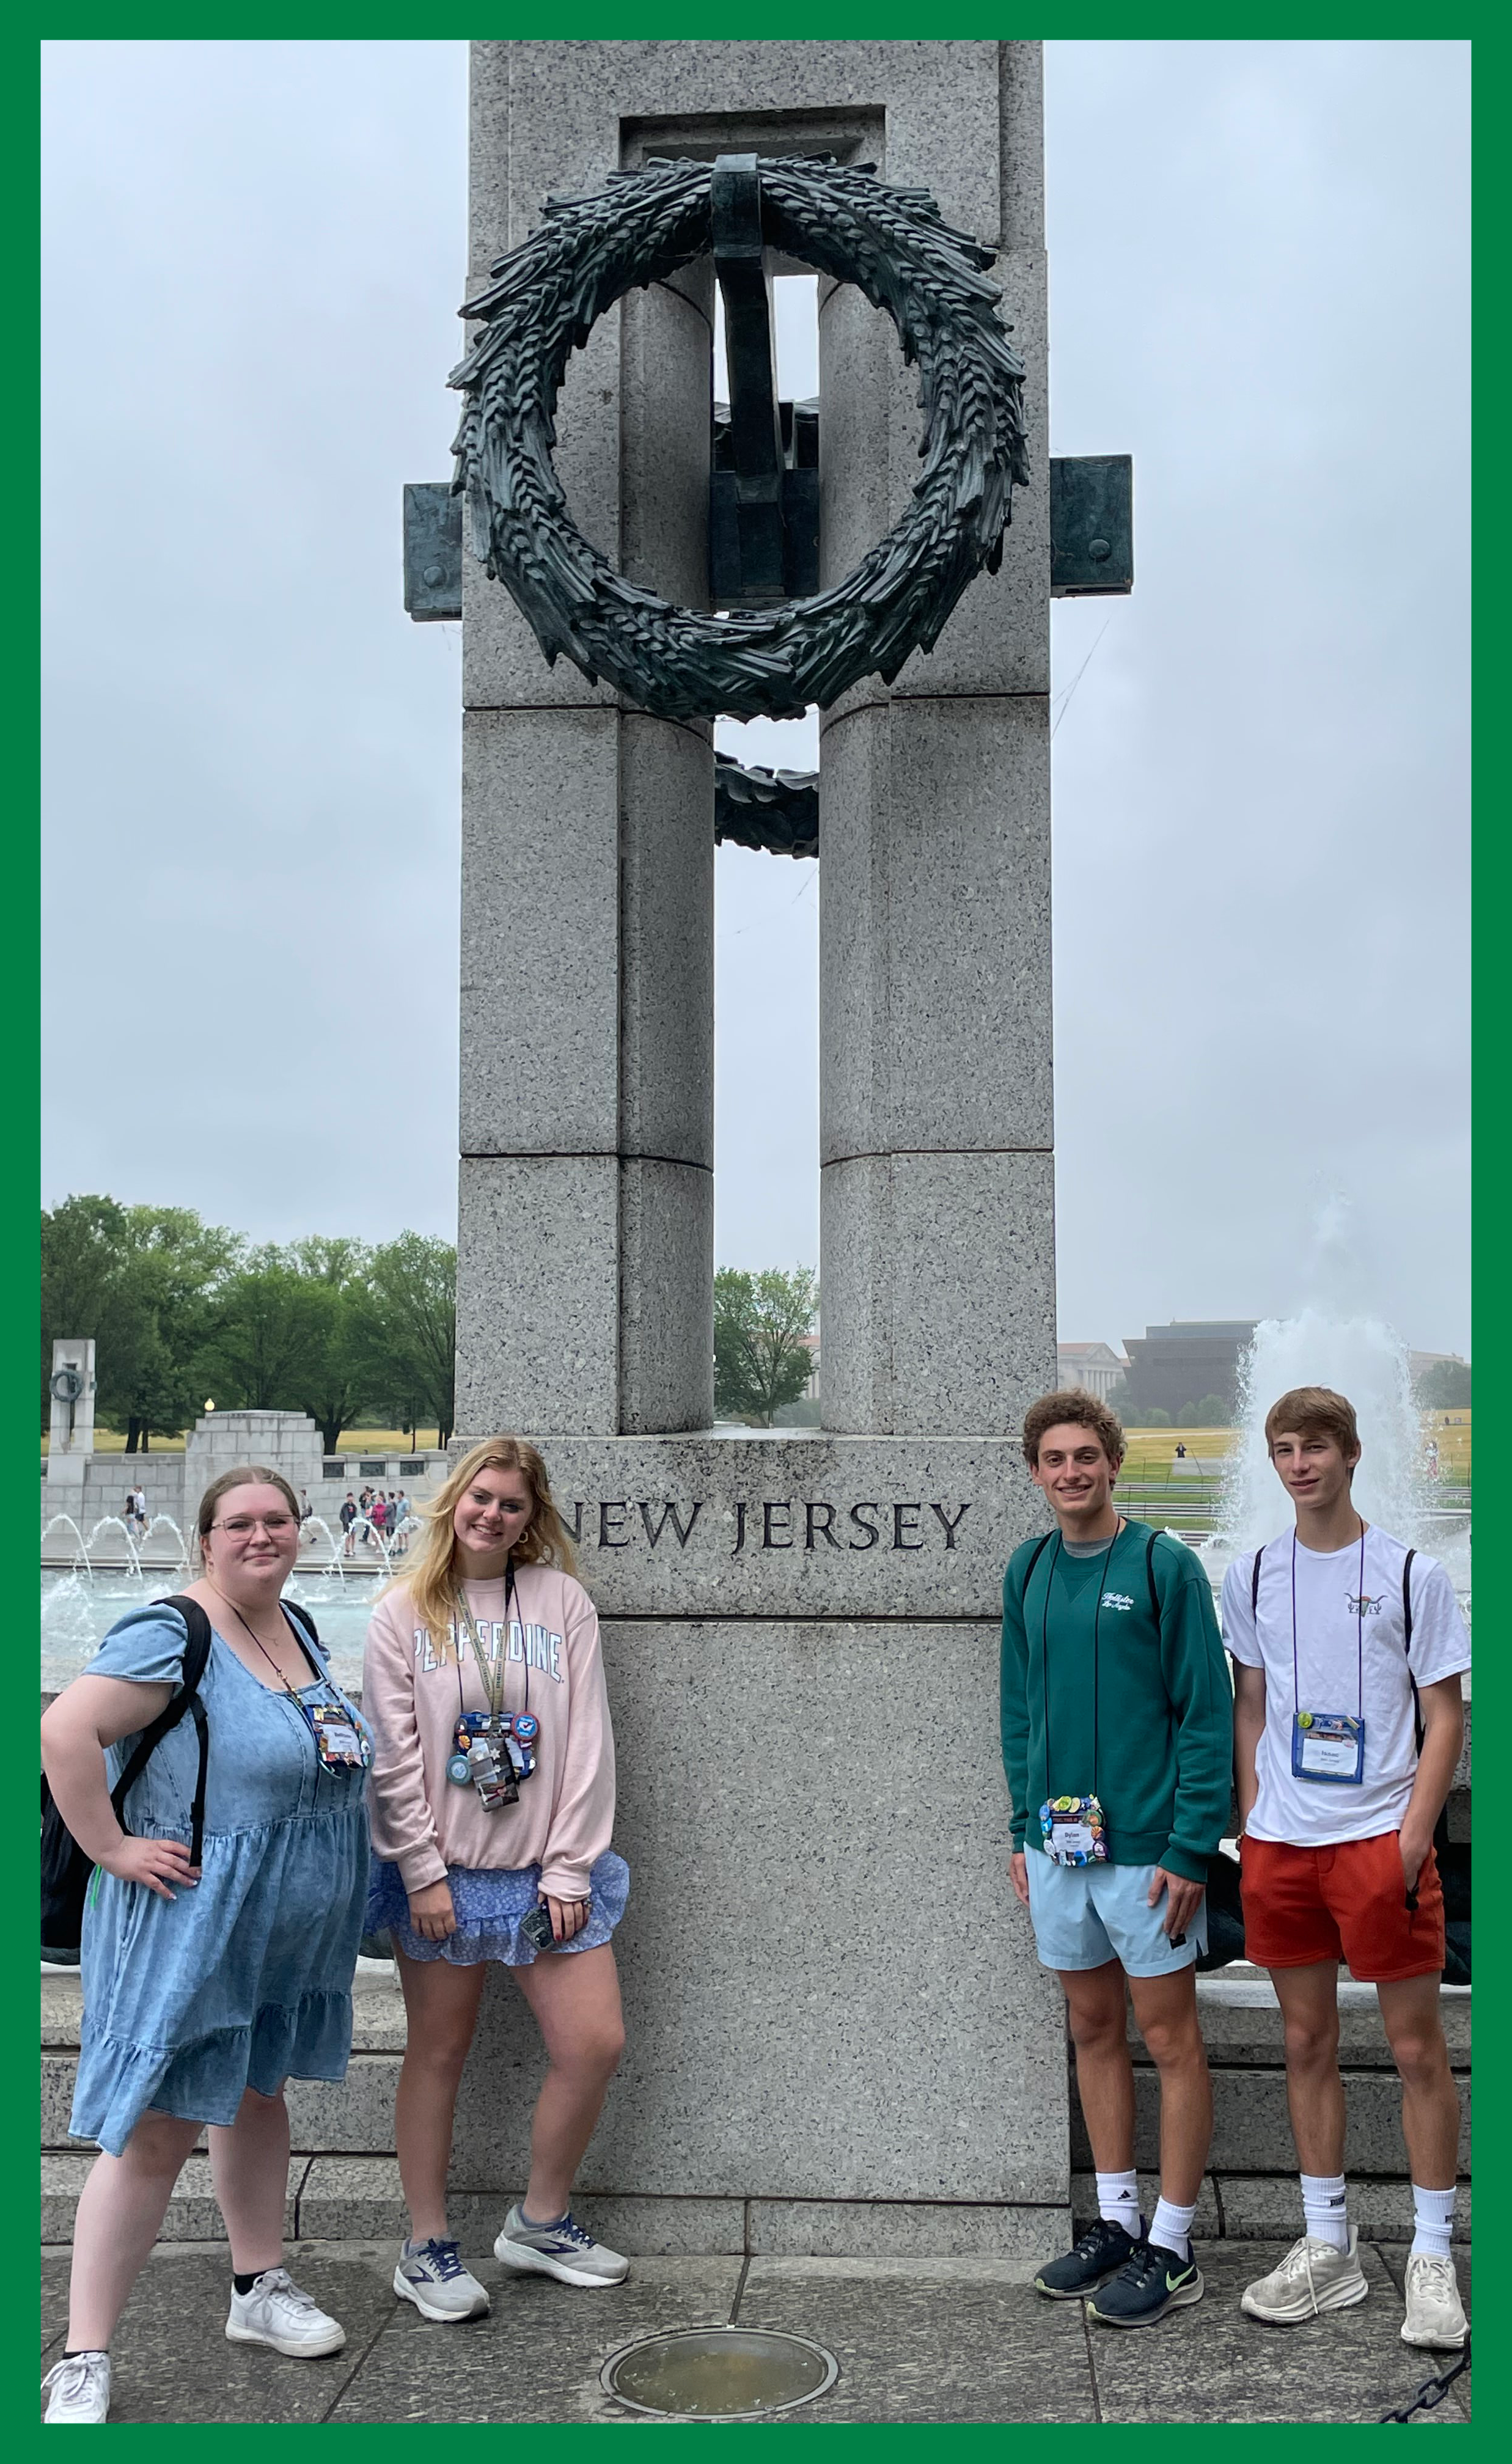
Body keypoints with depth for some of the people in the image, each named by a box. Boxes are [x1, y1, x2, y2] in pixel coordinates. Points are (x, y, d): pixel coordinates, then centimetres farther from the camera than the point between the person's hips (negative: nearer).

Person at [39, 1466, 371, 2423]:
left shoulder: (300, 1629, 7)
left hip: (288, 1929, 8)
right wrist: (114, 1848, -23)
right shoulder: (172, 1635, -18)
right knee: (159, 2129, -5)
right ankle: (84, 2362, 7)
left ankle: (260, 2289, 37)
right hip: (192, 1919, -8)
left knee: (257, 2090, 21)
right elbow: (65, 1734, -27)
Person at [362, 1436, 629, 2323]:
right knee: (439, 2055, 7)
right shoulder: (406, 1611, 0)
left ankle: (540, 2222, 20)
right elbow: (393, 1755, -3)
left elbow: (586, 1742, -1)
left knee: (595, 2043, -1)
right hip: (440, 1872, -1)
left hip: (545, 1872, 2)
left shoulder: (562, 1600, 2)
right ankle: (426, 2248, 22)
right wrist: (423, 1873, -10)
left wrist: (569, 1869, -6)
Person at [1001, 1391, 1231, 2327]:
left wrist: (1191, 1848, -15)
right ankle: (1118, 2222, 28)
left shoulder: (1164, 1566, -10)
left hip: (1146, 1845, -6)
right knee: (1094, 2030, 15)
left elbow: (1206, 1713, -10)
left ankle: (1171, 2248, 15)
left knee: (1170, 2039, 5)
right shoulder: (1028, 1571, 7)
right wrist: (1023, 1828, 10)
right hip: (1057, 1844, 6)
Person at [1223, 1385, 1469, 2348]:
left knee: (1417, 2044, 2)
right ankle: (1329, 2248, 23)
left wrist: (1413, 1837, -11)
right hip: (1281, 1844, 4)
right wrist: (1252, 1820, 5)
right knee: (1308, 2041, 11)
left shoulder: (1413, 1573, -3)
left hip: (1381, 1837, -3)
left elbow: (1446, 1717, -2)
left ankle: (1433, 2259, 15)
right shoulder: (1253, 1576, 8)